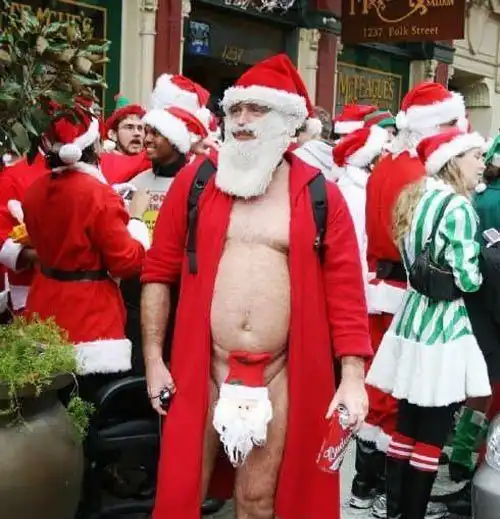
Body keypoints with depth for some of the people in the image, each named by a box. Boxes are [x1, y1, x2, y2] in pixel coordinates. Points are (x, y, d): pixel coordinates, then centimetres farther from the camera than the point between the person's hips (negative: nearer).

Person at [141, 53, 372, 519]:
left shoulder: (320, 195, -1)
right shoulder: (195, 181, 1)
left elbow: (345, 290, -2)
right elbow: (159, 271, 3)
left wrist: (353, 377, -7)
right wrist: (153, 359, 0)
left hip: (280, 376, 0)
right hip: (199, 369, 1)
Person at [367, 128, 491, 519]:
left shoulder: (415, 198, 12)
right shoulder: (458, 206, -13)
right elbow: (467, 280, -16)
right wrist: (483, 259, 2)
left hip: (413, 316, 8)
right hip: (443, 325, -8)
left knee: (406, 427, 14)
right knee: (431, 436, 2)